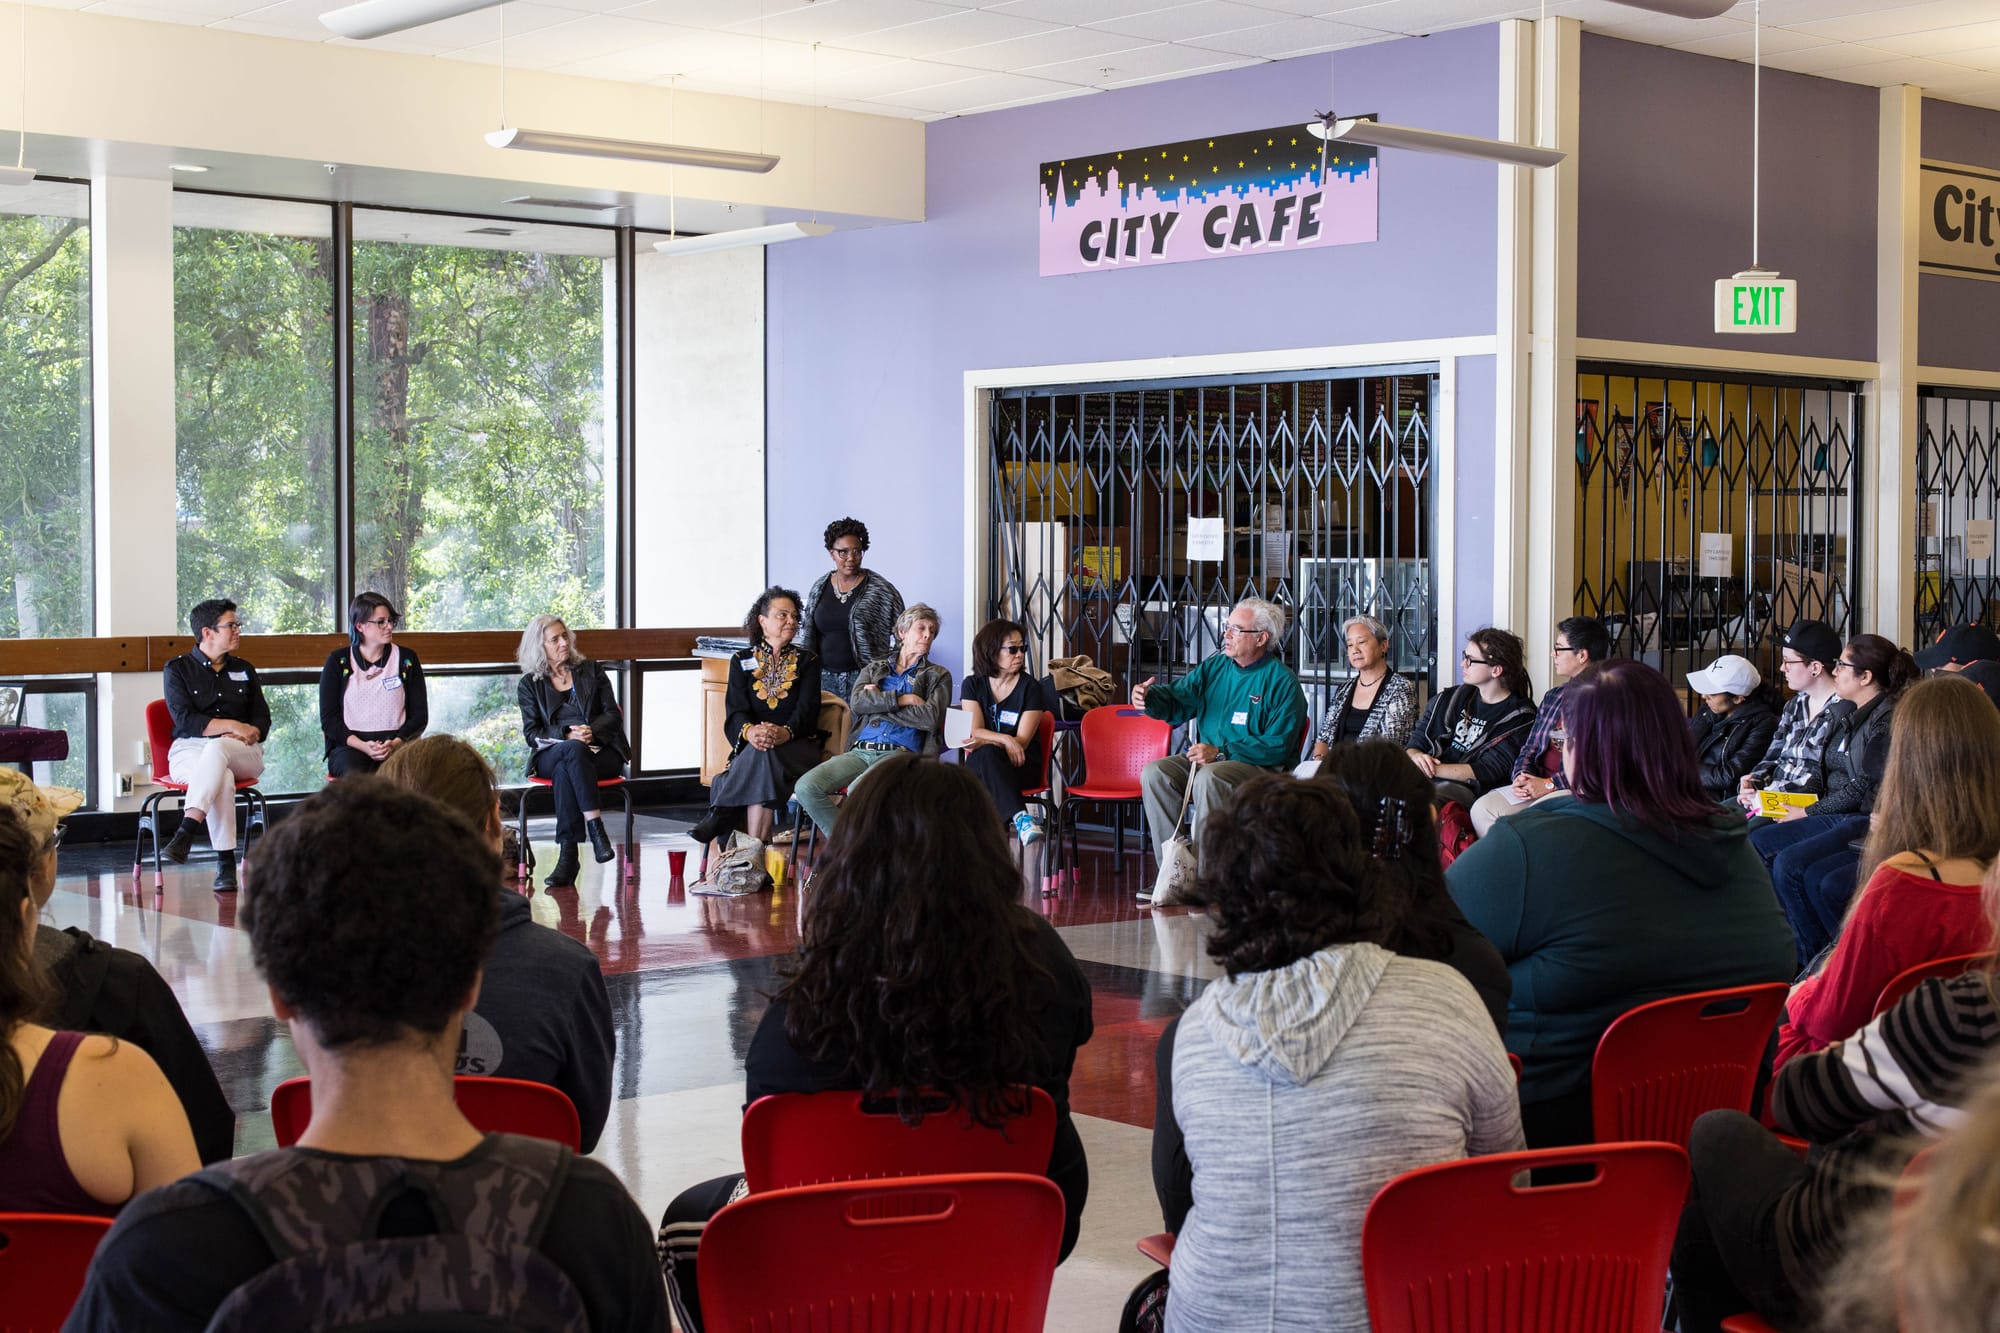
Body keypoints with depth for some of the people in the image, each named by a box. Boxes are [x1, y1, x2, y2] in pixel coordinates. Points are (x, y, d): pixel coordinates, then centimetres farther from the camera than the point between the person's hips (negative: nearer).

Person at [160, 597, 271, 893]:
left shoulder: (244, 670, 21)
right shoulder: (178, 668, 8)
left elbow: (262, 720, 14)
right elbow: (185, 721, -5)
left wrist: (248, 734, -9)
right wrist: (233, 726, -8)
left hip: (243, 753, 2)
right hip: (189, 750, -2)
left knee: (216, 748, -37)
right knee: (222, 779, -38)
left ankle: (185, 832, -47)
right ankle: (225, 863, -40)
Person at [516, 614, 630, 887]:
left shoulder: (591, 671, 17)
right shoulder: (530, 684, 14)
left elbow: (612, 714, 9)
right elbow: (532, 733, 4)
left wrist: (591, 731, -13)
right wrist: (567, 735, -15)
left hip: (601, 751, 0)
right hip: (550, 754, 0)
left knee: (564, 770, -35)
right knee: (573, 750, -38)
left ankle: (567, 853, -41)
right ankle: (595, 826, -46)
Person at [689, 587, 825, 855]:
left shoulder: (807, 660, 13)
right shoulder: (742, 662, 14)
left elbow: (807, 709, -3)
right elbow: (735, 711, -1)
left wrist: (785, 732, -27)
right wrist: (750, 731, -27)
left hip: (797, 747, -1)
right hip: (749, 749, 1)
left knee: (764, 756, -36)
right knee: (761, 758, -36)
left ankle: (721, 816, -29)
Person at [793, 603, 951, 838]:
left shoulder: (938, 676, 16)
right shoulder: (874, 669, 25)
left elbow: (930, 718, -2)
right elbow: (857, 702, 4)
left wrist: (879, 702, 3)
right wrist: (901, 699, -4)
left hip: (899, 753, -4)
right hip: (861, 750, 4)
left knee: (859, 790, -37)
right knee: (806, 787, -23)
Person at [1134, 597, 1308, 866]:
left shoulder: (1282, 682, -9)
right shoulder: (1215, 667, 12)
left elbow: (1278, 746, -16)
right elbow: (1177, 699, 6)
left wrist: (1220, 752, -22)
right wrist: (1148, 698, -18)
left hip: (1262, 766, -7)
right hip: (1203, 757, 7)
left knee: (1208, 778, -35)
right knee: (1153, 773, -15)